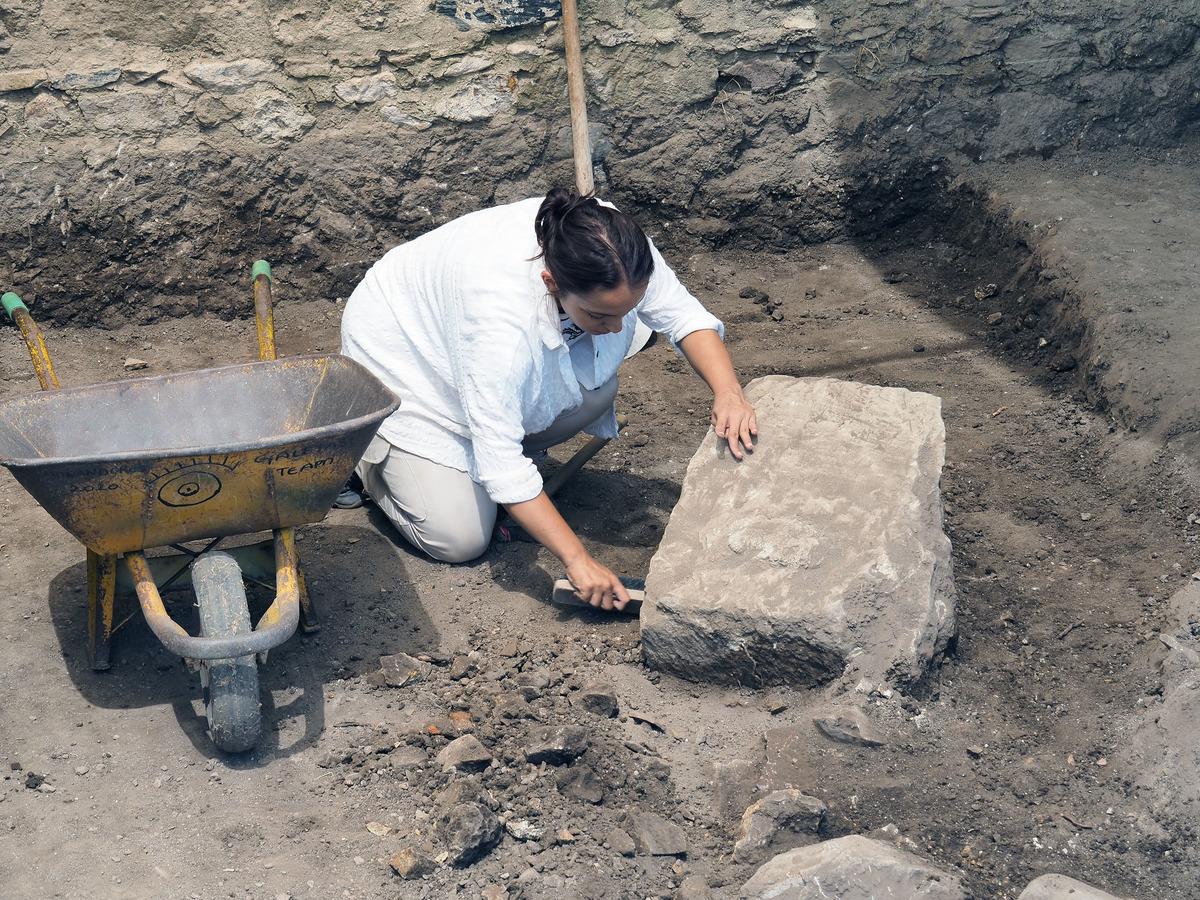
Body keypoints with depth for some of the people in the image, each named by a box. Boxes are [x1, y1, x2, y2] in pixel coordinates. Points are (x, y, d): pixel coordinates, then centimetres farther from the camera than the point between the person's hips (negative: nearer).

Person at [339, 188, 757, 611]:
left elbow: (684, 313, -15)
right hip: (404, 359, -7)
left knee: (595, 389, -21)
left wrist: (728, 392, -33)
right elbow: (499, 460, -40)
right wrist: (578, 560, -39)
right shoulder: (502, 316, -44)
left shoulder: (615, 246, -29)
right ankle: (367, 454, 12)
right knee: (460, 539, -14)